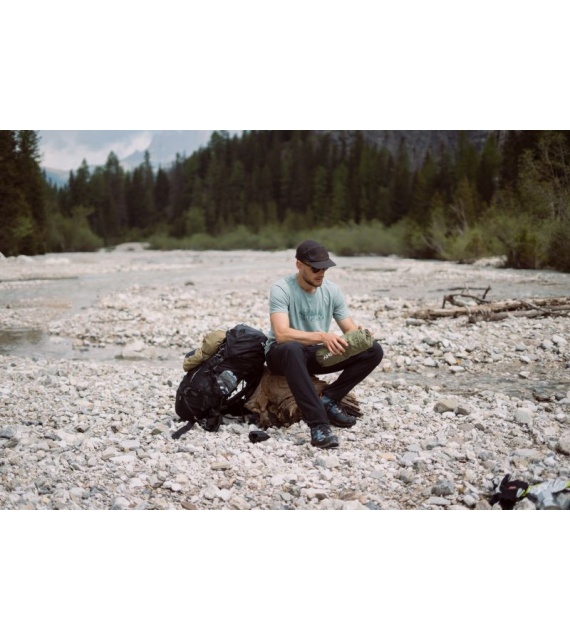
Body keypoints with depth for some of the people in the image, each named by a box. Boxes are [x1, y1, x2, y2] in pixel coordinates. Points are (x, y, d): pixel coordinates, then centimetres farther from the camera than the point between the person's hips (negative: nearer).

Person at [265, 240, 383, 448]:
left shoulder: (332, 290, -3)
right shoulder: (281, 289, -19)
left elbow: (350, 330, -2)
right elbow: (281, 334, -32)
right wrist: (321, 336, -43)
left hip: (317, 353, 5)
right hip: (283, 354, -5)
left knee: (373, 350, -12)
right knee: (292, 348, -43)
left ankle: (328, 400, -13)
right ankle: (318, 424, -43)